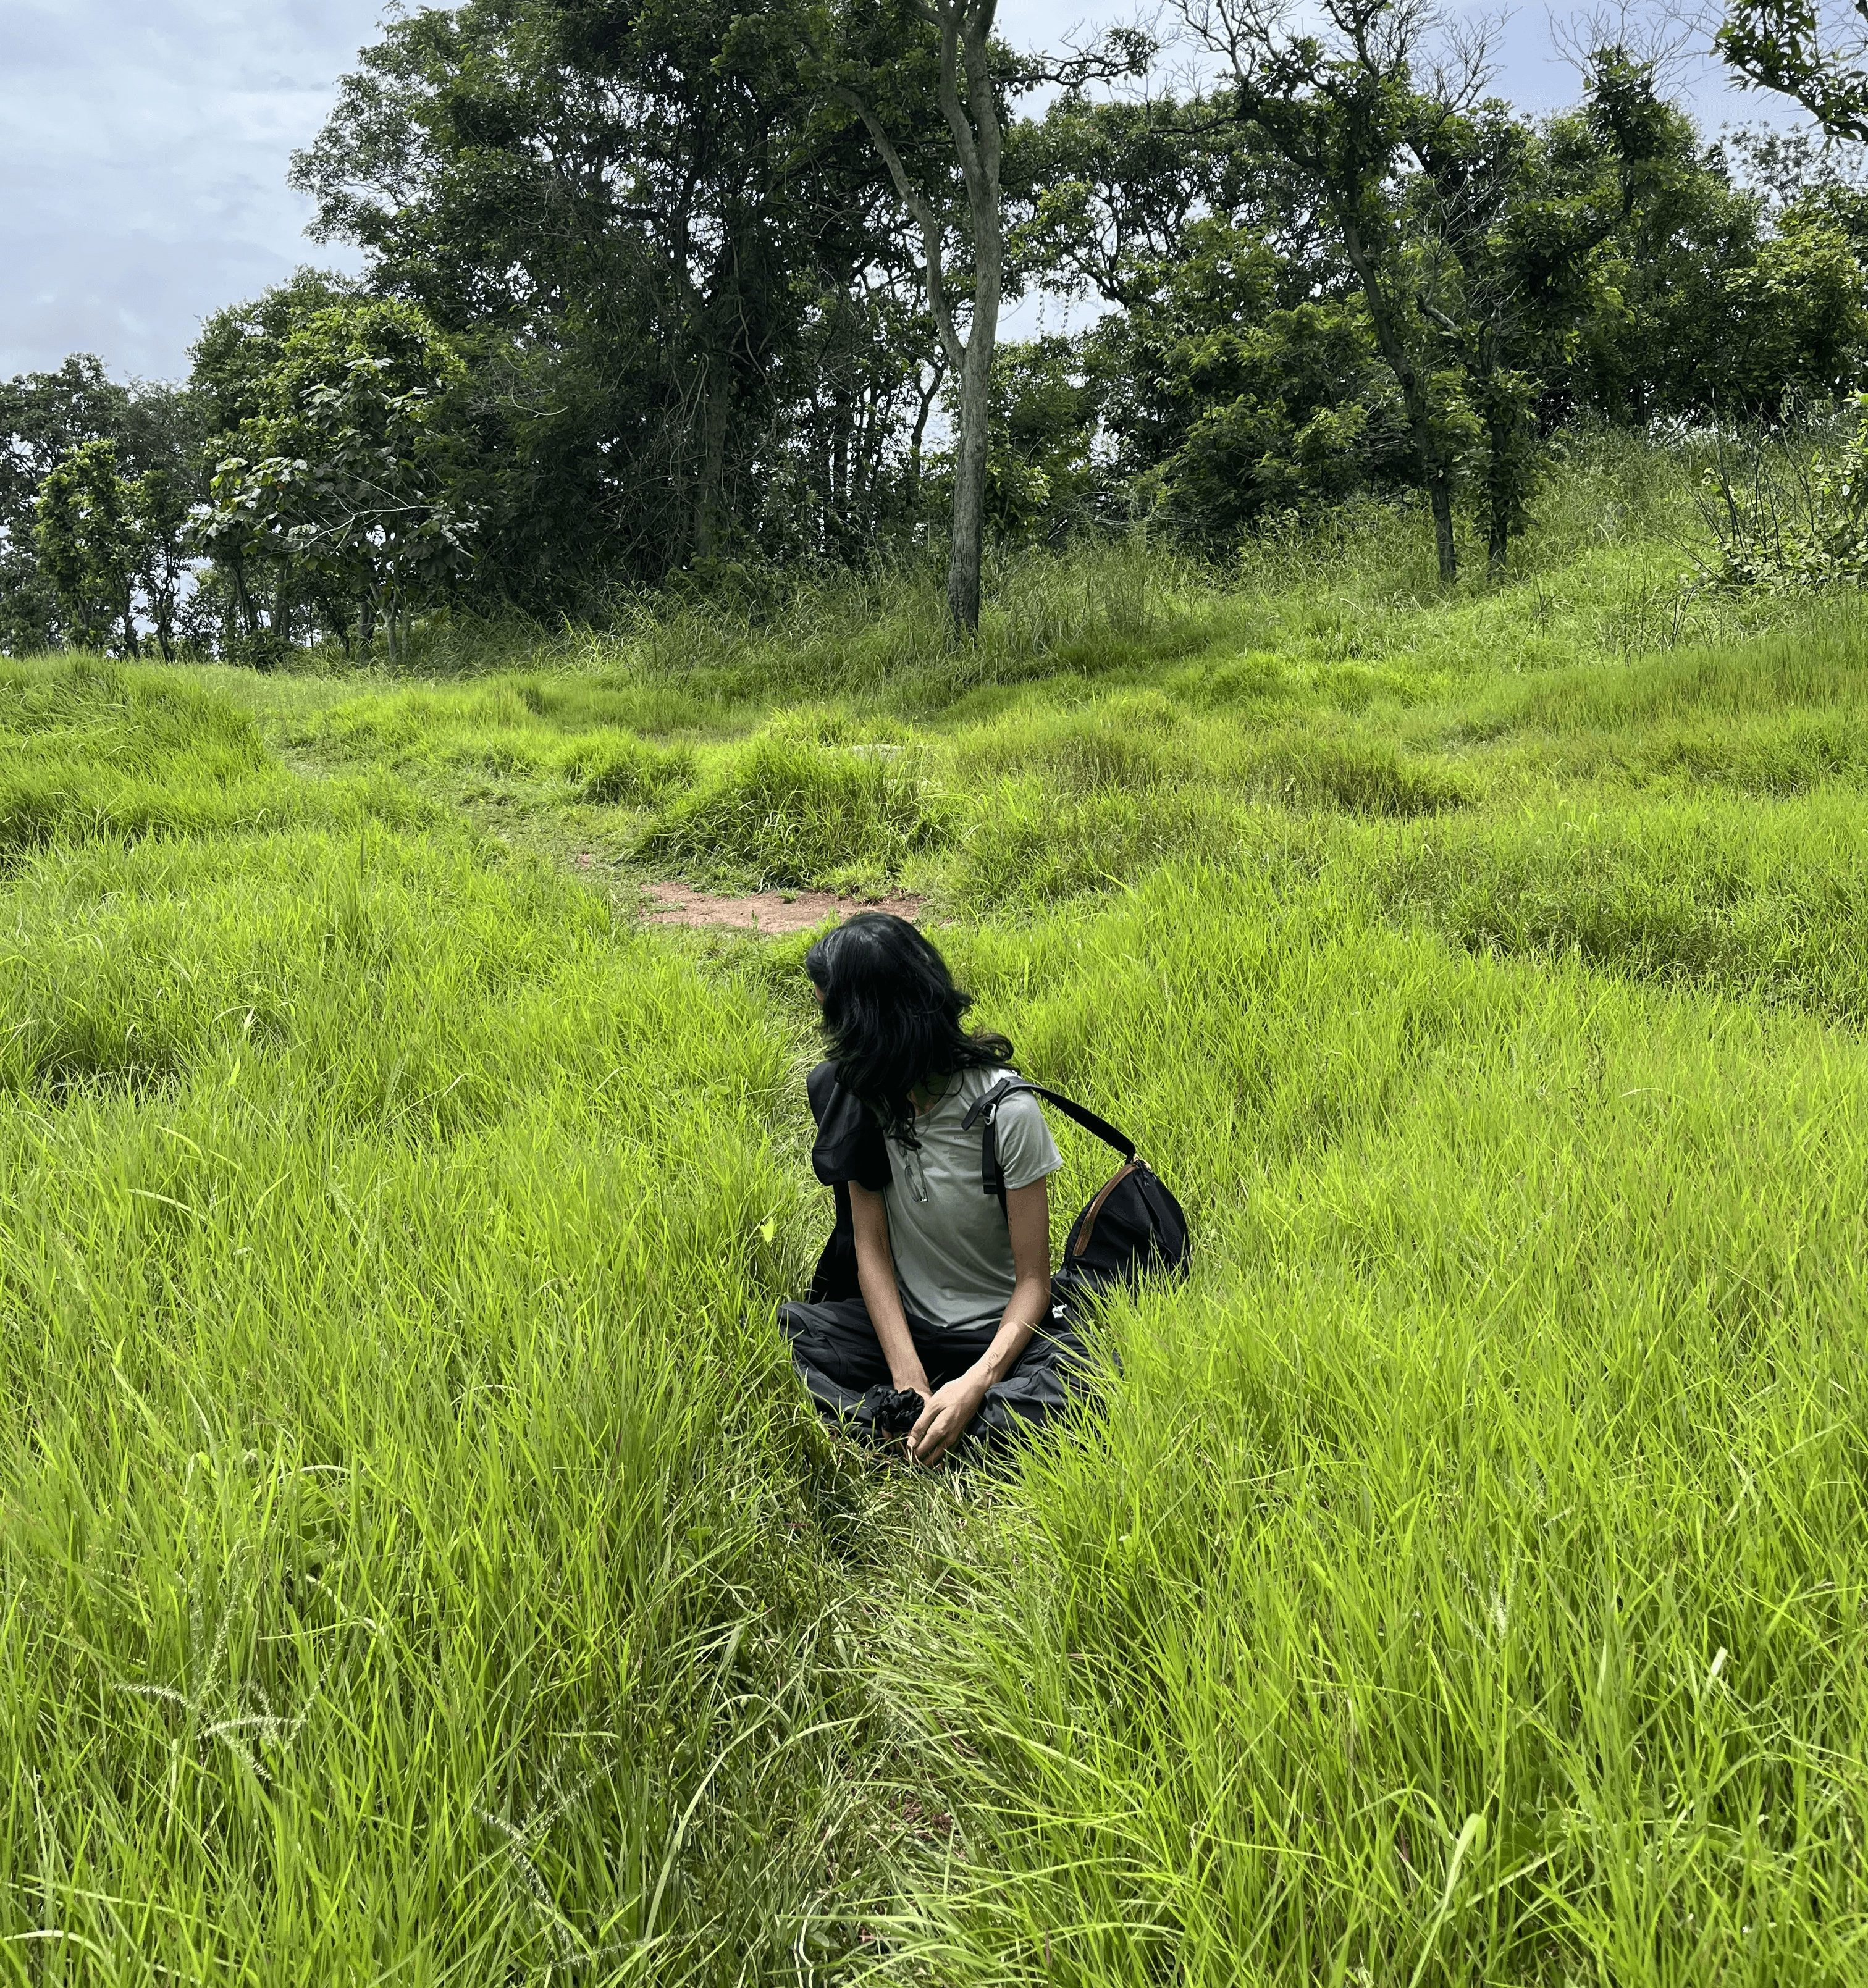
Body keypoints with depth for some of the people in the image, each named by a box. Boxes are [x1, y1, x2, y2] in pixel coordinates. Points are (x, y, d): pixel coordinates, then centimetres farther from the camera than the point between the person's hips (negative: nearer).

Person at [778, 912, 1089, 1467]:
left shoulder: (1008, 1110, -17)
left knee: (1074, 1389, -36)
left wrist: (973, 1387, -29)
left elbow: (1033, 1280, -13)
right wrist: (909, 1380, -19)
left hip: (1000, 1331, -3)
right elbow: (871, 1249, -5)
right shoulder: (858, 1094, -4)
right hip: (903, 1323, 4)